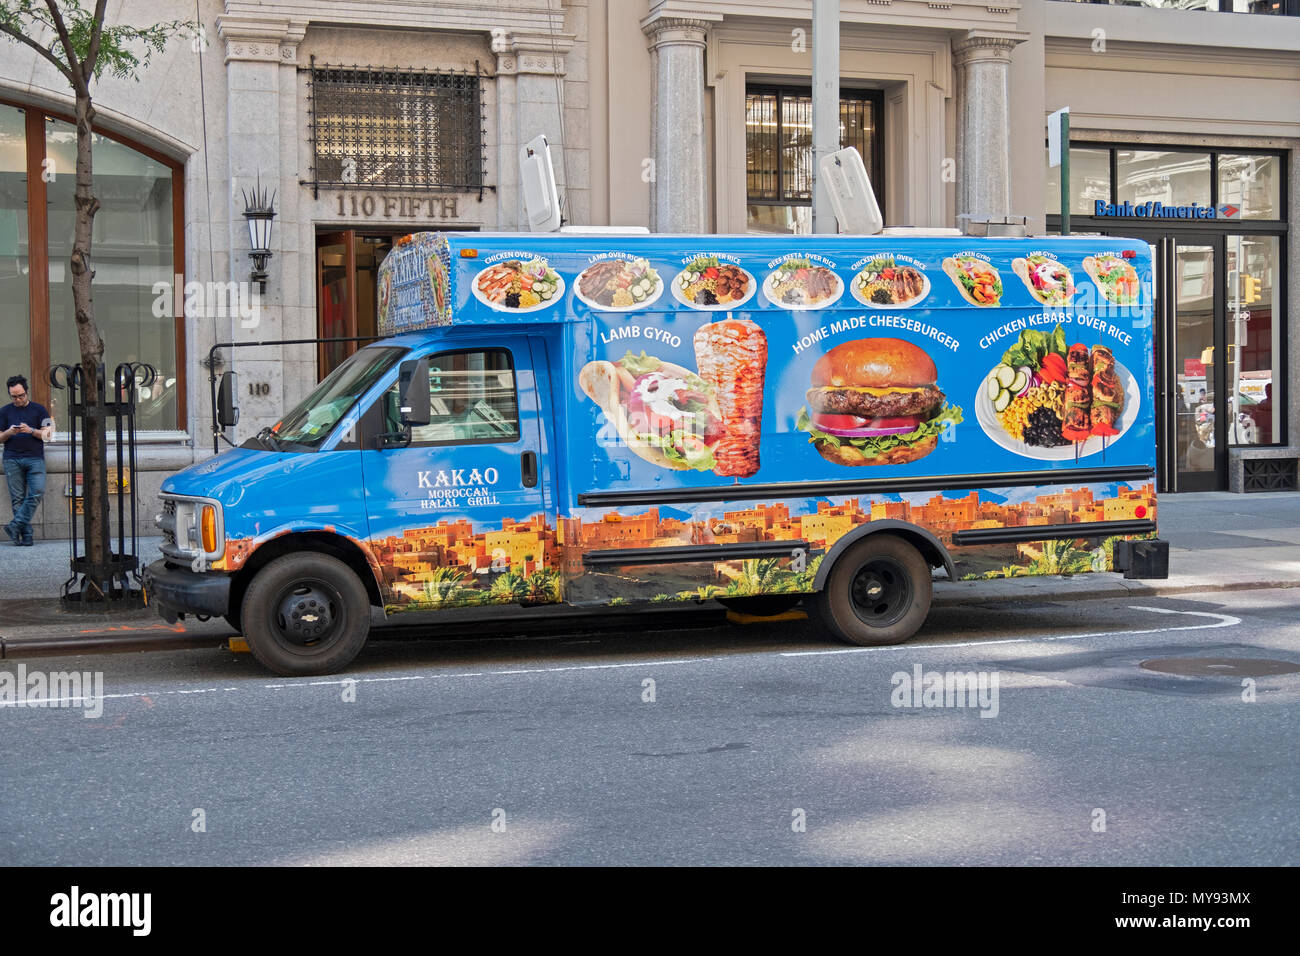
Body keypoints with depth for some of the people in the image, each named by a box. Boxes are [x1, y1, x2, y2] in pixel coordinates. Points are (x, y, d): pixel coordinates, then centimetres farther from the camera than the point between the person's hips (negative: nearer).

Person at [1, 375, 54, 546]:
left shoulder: (39, 410, 10)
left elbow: (47, 435, 5)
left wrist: (31, 431, -12)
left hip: (35, 458, -1)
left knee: (38, 492, -19)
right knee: (18, 498, -4)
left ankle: (16, 525, -18)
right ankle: (26, 534, -4)